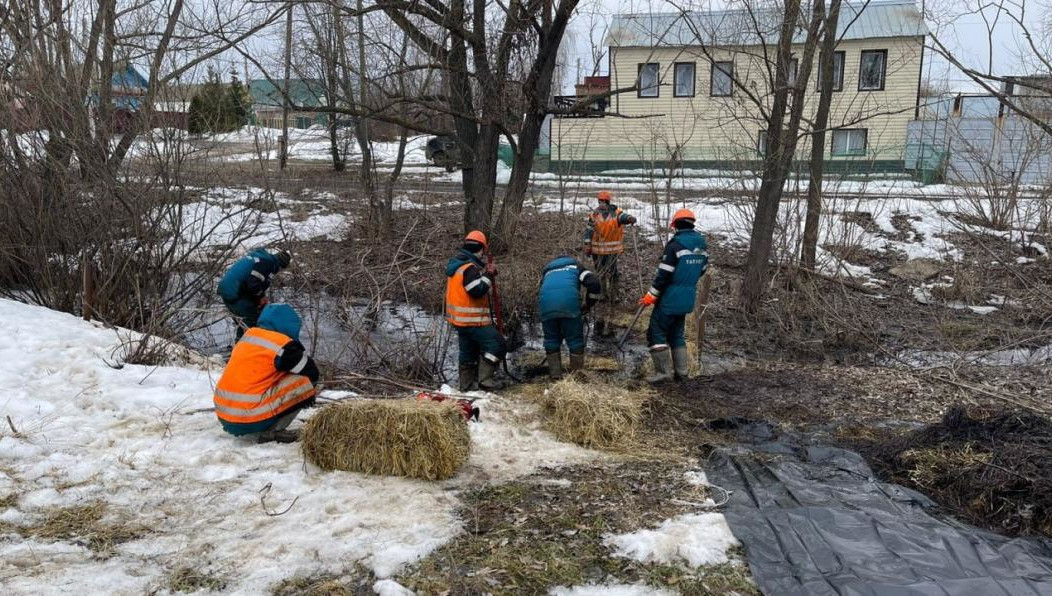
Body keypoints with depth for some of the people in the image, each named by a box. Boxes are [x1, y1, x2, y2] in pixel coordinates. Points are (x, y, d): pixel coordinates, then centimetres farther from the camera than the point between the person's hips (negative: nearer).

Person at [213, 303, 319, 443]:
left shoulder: (249, 334, 14)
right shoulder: (282, 345, -8)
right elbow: (312, 373, 0)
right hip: (248, 420, -8)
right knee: (303, 382, -5)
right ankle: (272, 431, -6)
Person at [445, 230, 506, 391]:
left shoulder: (455, 264, 13)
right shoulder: (469, 267, -18)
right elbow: (478, 291, -25)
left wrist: (484, 275, 12)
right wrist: (488, 275, -15)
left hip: (460, 318, 10)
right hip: (473, 319, -10)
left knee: (468, 350, 15)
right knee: (495, 343, -8)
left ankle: (467, 385, 20)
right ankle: (485, 378, -10)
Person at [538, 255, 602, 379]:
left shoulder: (547, 271, 38)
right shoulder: (575, 266, 28)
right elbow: (594, 282, 10)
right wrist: (589, 304, 21)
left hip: (546, 303, 3)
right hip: (569, 300, -3)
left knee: (551, 340, 17)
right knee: (575, 340, 10)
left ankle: (555, 376, 19)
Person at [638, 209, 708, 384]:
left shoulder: (675, 245, -18)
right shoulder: (701, 245, 5)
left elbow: (664, 274, -18)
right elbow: (702, 269, 15)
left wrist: (651, 296, -11)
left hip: (670, 299, -7)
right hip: (687, 299, 7)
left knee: (657, 333, 1)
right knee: (677, 333, 19)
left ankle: (664, 371, -2)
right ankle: (681, 371, 18)